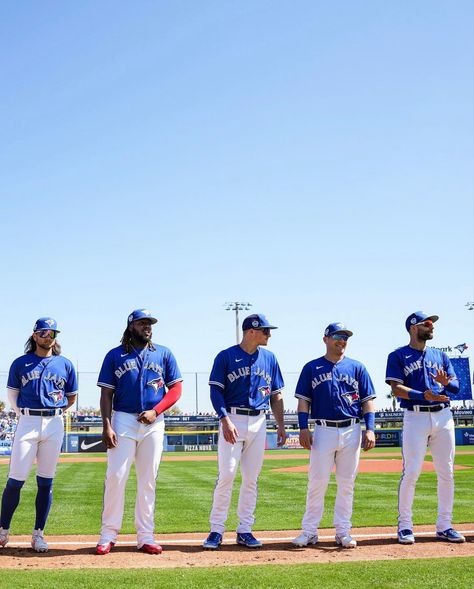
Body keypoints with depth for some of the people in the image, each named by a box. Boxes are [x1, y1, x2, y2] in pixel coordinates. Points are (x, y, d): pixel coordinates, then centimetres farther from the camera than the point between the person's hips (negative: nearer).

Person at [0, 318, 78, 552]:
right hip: (27, 423, -1)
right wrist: (25, 415, 9)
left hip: (54, 424, 1)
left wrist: (54, 412, 11)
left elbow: (71, 396, 18)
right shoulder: (20, 363, 6)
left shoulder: (65, 364, 9)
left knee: (46, 481, 3)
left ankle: (39, 534, 11)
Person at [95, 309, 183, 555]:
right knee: (115, 476, -8)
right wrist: (106, 426, -9)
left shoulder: (164, 354, 9)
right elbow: (106, 394, 3)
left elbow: (176, 389, 6)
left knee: (148, 480, 4)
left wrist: (155, 411, -10)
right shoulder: (115, 356, 6)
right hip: (123, 421, -1)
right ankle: (108, 535, 2)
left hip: (153, 423, 2)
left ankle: (145, 537, 10)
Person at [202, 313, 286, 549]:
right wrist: (225, 420, -18)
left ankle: (244, 530, 14)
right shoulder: (226, 357, -3)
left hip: (259, 422, 4)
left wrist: (280, 425, 7)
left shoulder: (269, 359, 11)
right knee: (226, 475, -10)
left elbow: (276, 395, 15)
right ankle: (216, 530, -1)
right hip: (233, 420, -4)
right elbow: (216, 391, -6)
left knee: (251, 478, 6)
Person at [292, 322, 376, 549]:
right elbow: (304, 400, 5)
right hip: (323, 430, -1)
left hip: (351, 431, 1)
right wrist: (303, 428, -7)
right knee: (317, 482, -3)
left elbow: (367, 400, 7)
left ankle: (343, 531, 13)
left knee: (347, 483, 5)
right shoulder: (311, 368, 7)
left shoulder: (357, 367, 10)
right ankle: (309, 531, 5)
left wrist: (370, 429, -4)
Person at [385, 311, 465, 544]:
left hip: (443, 416, 5)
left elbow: (456, 387, 11)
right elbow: (396, 389, -7)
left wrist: (445, 383, -13)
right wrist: (424, 395, -21)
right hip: (415, 417, -5)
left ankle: (444, 526, 13)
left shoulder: (440, 356, 18)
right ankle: (405, 526, 3)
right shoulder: (398, 356, 4)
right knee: (411, 472, -8)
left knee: (446, 473, 4)